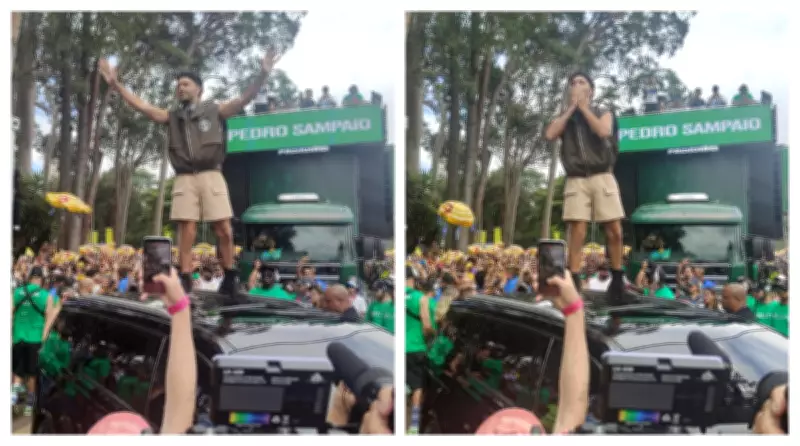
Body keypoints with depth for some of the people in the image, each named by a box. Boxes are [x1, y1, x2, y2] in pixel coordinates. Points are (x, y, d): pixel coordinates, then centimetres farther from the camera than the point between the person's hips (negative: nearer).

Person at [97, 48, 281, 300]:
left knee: (224, 230, -4)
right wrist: (115, 84, 5)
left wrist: (263, 74, -16)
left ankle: (230, 278, 9)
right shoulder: (172, 117, 18)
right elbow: (141, 106, 13)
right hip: (184, 179, 2)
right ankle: (185, 280, 2)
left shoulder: (214, 111, 9)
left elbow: (244, 99, -2)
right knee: (186, 231, -1)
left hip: (211, 176, -2)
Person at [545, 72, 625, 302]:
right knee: (577, 232, -9)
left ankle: (617, 279, 10)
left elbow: (603, 131, -9)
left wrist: (584, 107, 1)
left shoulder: (603, 113, 14)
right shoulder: (565, 117, 18)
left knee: (614, 231, -4)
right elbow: (550, 134, -2)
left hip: (602, 177, 0)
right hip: (576, 180, 0)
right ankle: (574, 282, -8)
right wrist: (571, 108, 2)